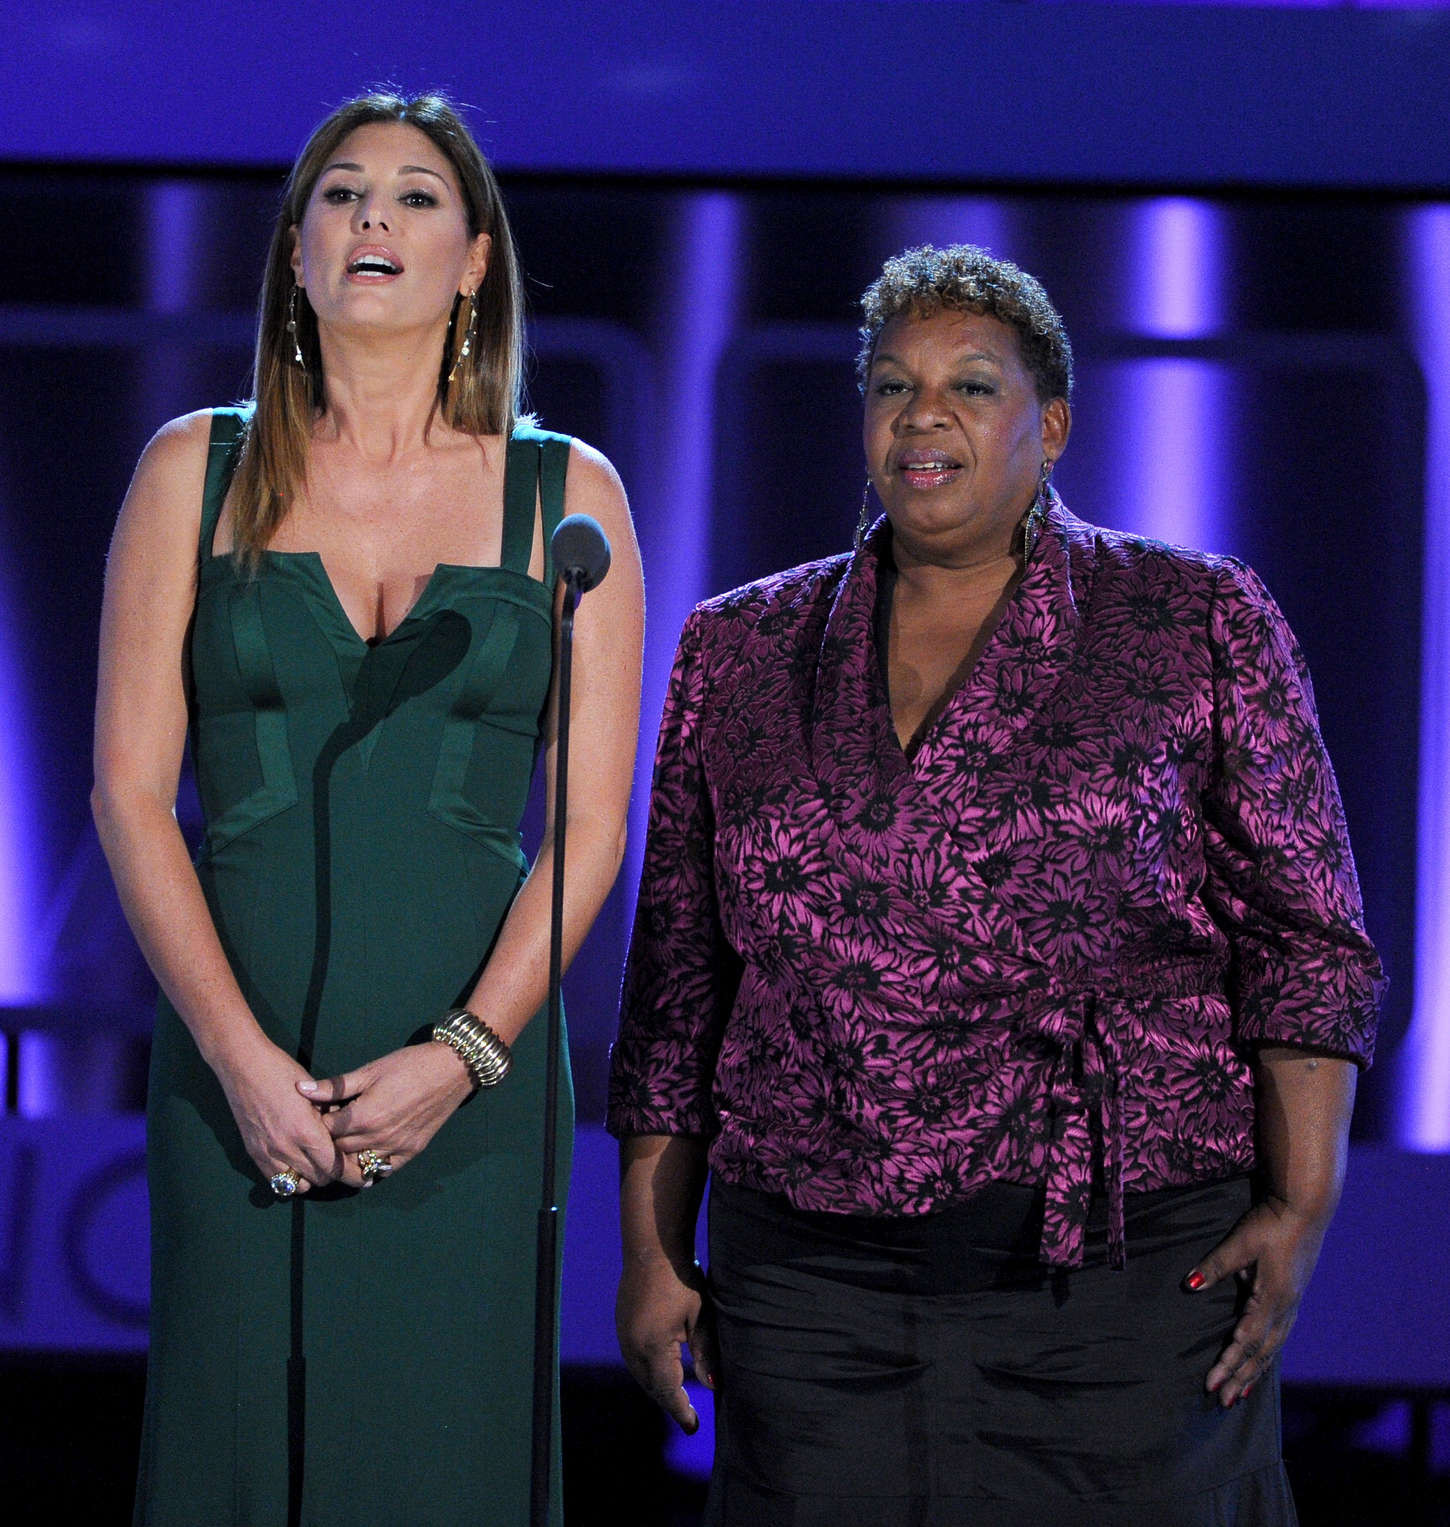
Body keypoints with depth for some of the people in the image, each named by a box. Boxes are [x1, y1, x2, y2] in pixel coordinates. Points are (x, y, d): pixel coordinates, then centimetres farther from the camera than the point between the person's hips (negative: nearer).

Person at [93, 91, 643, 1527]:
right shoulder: (199, 470, 8)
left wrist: (464, 1054, -11)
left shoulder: (566, 492, 7)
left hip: (473, 1059, 0)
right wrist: (242, 1056, -9)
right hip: (236, 1064, 1)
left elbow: (591, 825, 2)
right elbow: (130, 790, 2)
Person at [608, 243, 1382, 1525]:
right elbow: (678, 976, 14)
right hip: (815, 1291, 2)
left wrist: (1304, 1201, -9)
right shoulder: (742, 652, 12)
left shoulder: (1199, 627, 4)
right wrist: (652, 1248, 10)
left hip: (1126, 1272, -2)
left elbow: (1307, 936, 1)